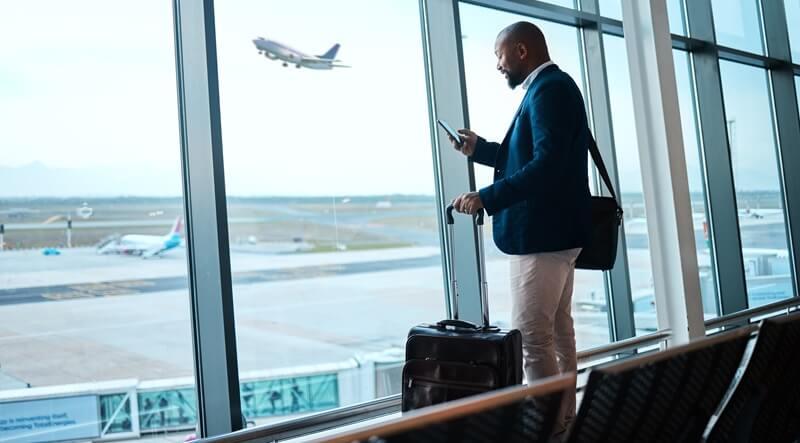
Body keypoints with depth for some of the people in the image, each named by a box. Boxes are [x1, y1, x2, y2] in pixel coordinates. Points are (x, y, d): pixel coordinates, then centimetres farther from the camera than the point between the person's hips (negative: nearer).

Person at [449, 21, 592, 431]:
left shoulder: (549, 88, -15)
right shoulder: (550, 88, 17)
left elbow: (547, 165, -28)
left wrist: (486, 198, -28)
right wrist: (480, 149, 18)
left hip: (542, 233, -11)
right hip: (553, 230, 11)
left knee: (531, 338, -8)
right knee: (556, 329, 16)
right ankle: (563, 417, 27)